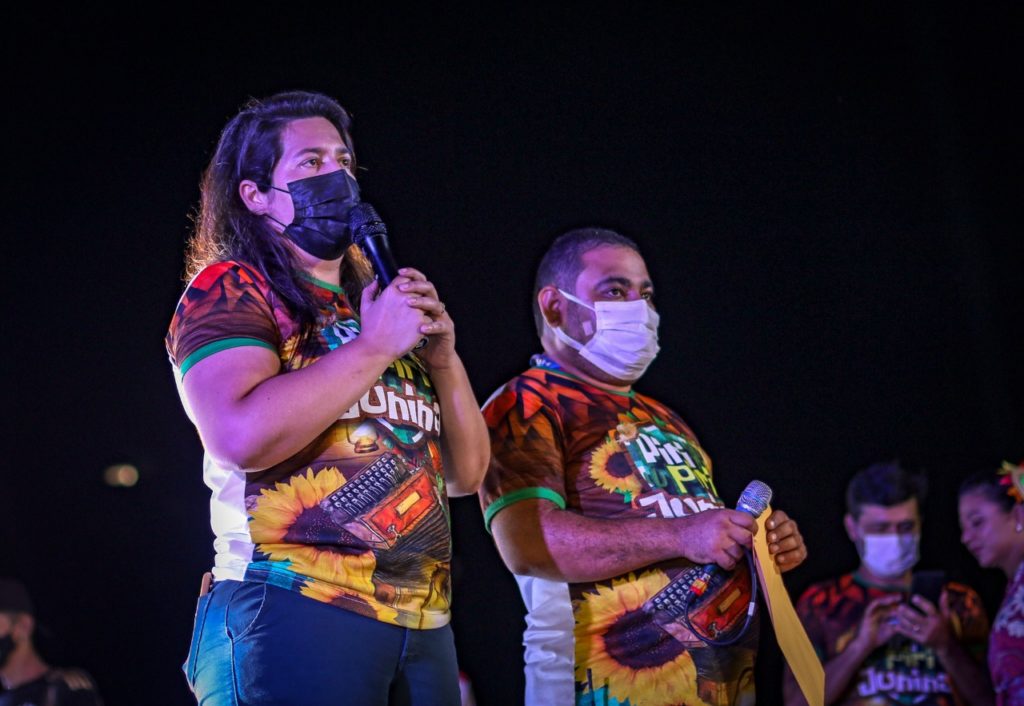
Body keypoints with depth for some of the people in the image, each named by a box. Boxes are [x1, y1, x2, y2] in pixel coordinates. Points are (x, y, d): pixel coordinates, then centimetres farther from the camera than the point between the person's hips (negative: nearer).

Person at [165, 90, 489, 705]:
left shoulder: (379, 307, 21)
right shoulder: (230, 291, 1)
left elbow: (467, 474, 20)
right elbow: (241, 436, -18)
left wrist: (443, 360, 4)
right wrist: (375, 347, -11)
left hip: (422, 625, 6)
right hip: (293, 609, -6)